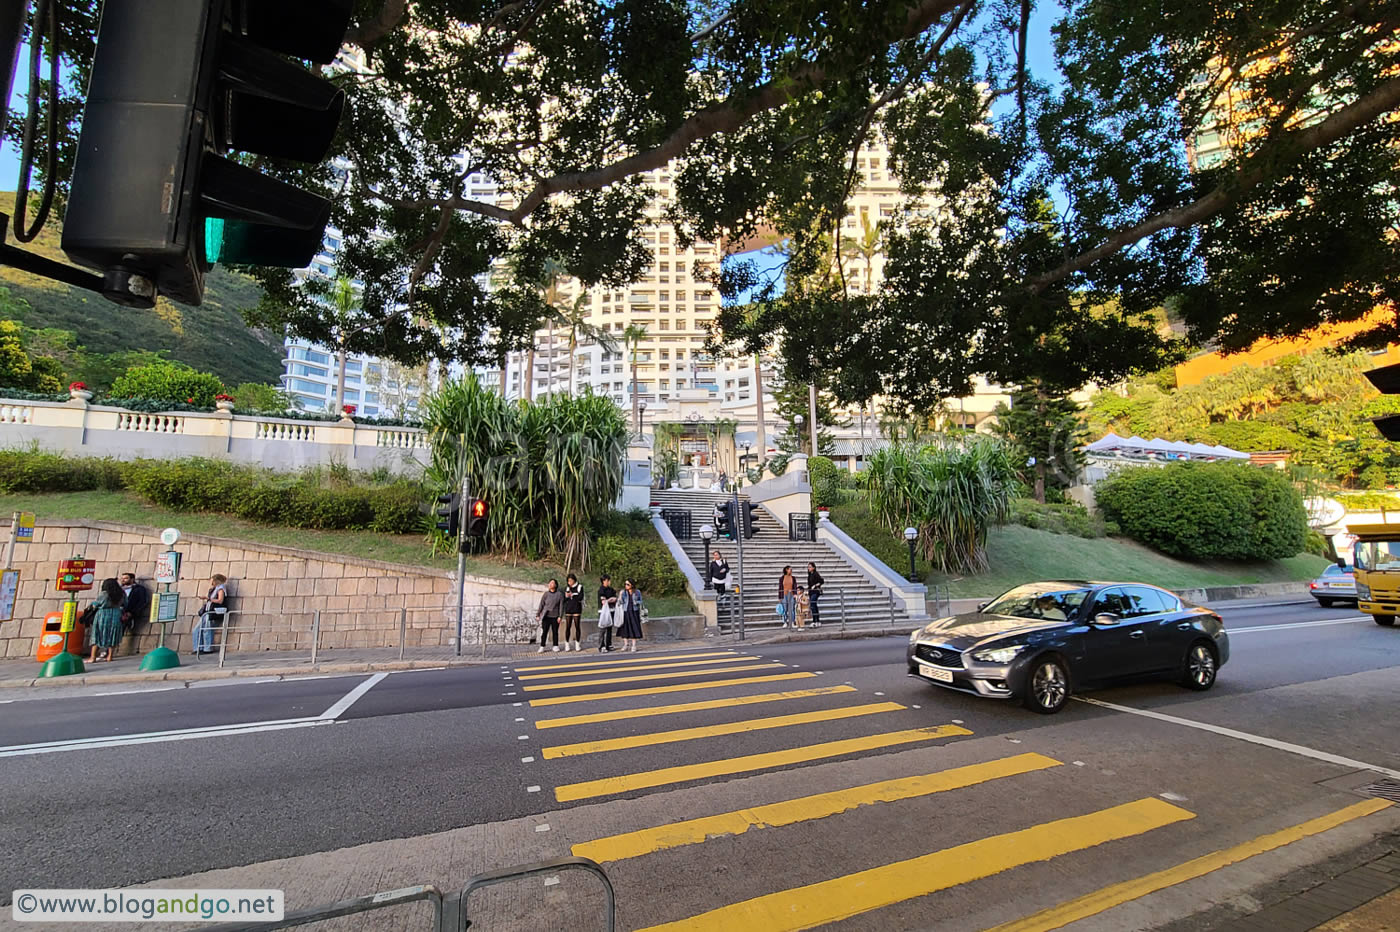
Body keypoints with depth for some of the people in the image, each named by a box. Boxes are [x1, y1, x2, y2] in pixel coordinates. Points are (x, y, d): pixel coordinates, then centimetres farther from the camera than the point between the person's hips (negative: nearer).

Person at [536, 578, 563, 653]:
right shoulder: (546, 594, 3)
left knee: (555, 632, 5)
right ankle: (542, 647, 7)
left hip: (555, 616, -1)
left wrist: (560, 616, -7)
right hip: (546, 616, 1)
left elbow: (561, 606, -1)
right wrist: (538, 615, 2)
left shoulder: (559, 594, 0)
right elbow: (541, 605, 5)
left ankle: (556, 646, 16)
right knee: (544, 632, 0)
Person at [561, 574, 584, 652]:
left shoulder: (579, 587, 4)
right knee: (568, 627, -1)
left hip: (577, 609, -2)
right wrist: (566, 597, -12)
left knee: (577, 626, -2)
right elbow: (563, 599, 8)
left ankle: (577, 644, 6)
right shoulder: (566, 588, 12)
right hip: (568, 610, 2)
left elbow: (580, 597, -8)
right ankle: (567, 644, 5)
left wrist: (571, 595, -9)